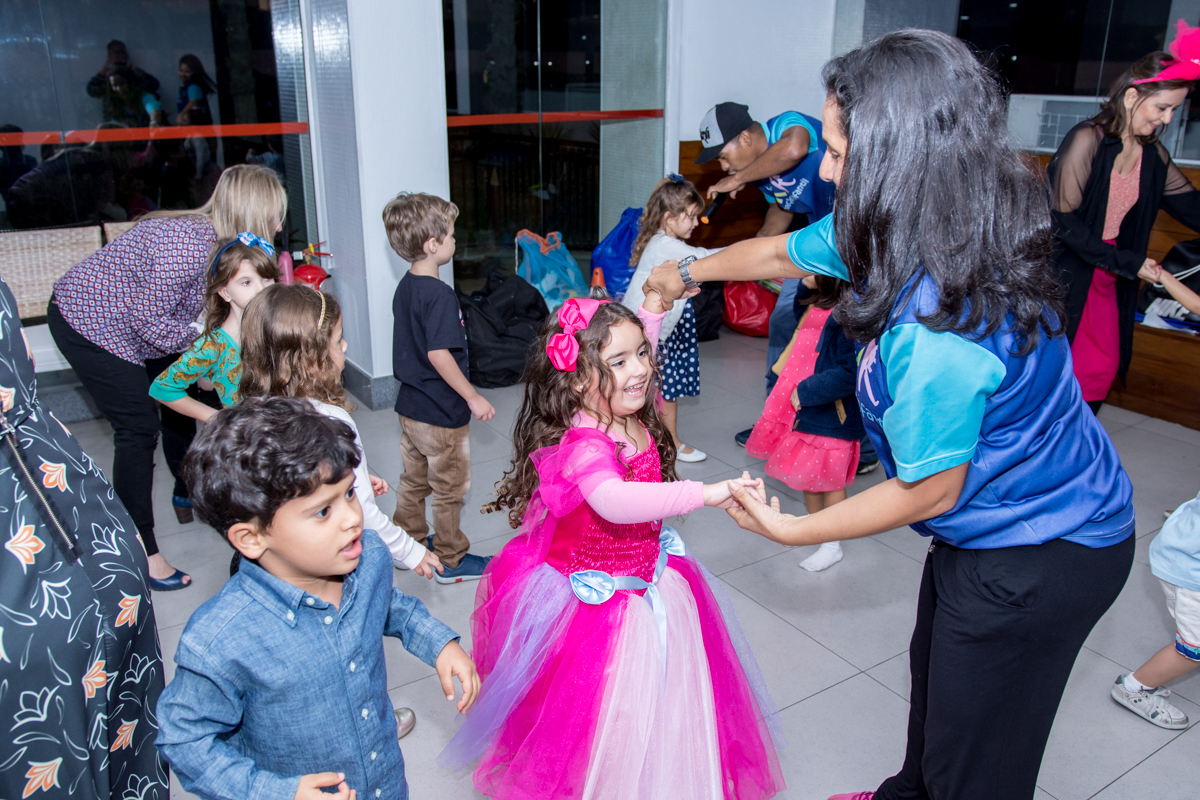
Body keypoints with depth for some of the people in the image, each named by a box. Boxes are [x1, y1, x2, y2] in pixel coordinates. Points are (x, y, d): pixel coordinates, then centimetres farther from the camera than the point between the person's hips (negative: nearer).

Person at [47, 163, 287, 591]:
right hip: (86, 324, -9)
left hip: (123, 319, 9)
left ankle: (187, 493, 39)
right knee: (139, 427, -10)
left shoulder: (214, 235, -5)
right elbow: (150, 323, -28)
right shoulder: (190, 245, -33)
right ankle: (139, 552, -2)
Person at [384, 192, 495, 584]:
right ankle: (450, 560, 21)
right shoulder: (439, 294, -23)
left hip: (410, 405, 9)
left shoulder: (405, 286, 5)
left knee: (414, 479, 22)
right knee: (449, 489, 7)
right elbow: (438, 354, -27)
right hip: (441, 413, -8)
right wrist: (473, 397, -20)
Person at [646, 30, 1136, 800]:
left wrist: (792, 529, -11)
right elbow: (782, 251, 9)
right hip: (999, 525, 10)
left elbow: (927, 492, -24)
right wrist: (689, 270, 26)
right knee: (935, 671, 31)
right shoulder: (894, 228, -10)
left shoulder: (934, 334, -39)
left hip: (1040, 555, -10)